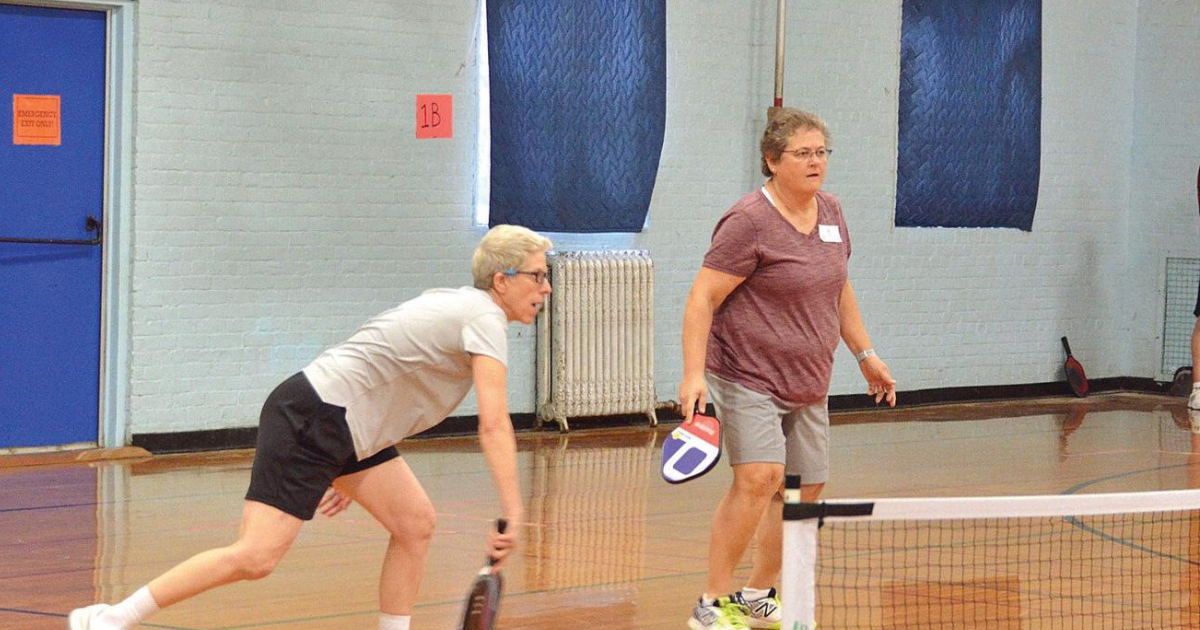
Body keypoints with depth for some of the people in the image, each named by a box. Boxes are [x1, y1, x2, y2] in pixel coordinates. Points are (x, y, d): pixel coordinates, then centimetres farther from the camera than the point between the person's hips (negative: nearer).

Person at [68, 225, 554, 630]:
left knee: (416, 523, 5)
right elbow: (494, 424, -23)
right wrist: (511, 515, -23)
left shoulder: (458, 306, 17)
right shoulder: (485, 318, -13)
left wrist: (348, 476, 26)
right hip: (309, 419, -10)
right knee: (255, 557, -15)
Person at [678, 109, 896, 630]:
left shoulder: (829, 211, 9)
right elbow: (702, 298, -16)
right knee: (759, 477, -24)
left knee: (804, 491, 9)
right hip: (748, 376, -8)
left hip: (808, 385, 8)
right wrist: (693, 374, -25)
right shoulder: (749, 221, -15)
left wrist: (864, 353, 22)